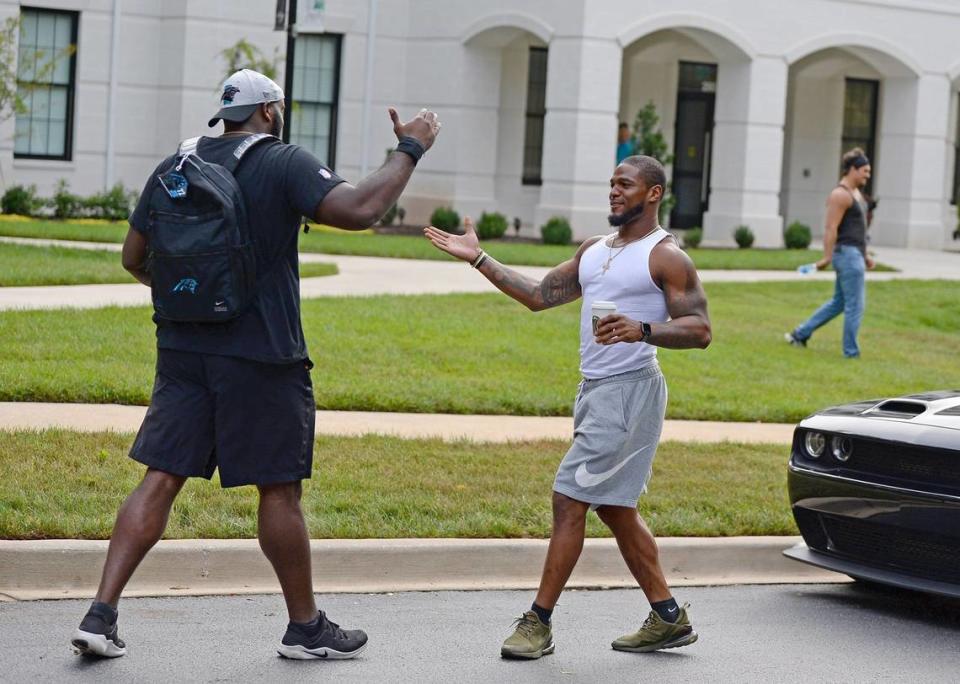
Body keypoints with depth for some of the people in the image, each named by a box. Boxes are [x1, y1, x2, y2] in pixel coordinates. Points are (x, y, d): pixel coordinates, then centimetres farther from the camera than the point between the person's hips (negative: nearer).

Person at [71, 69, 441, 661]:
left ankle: (101, 614, -2)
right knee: (280, 489, 5)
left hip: (182, 347, 5)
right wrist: (408, 150, -7)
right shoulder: (285, 163, -8)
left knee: (161, 478, 5)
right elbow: (359, 210, -20)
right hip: (262, 356, -5)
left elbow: (135, 258, 13)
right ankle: (306, 627, 17)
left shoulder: (174, 168, 9)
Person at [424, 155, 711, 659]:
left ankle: (539, 622, -4)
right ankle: (668, 618, 21)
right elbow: (538, 295, 16)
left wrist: (644, 330, -30)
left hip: (629, 391, -9)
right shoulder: (594, 250, 16)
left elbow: (699, 330, -14)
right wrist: (478, 259, 10)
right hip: (594, 390, 9)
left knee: (569, 500, -10)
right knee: (615, 510, 13)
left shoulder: (665, 256, -8)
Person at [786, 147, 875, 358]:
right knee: (855, 306, -5)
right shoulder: (840, 195, -16)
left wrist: (865, 254, 21)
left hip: (855, 254, 11)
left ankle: (800, 334, 24)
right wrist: (827, 258, -20)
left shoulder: (856, 193, 16)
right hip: (847, 254, -11)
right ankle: (851, 352, 3)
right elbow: (831, 228, -19)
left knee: (839, 302, 17)